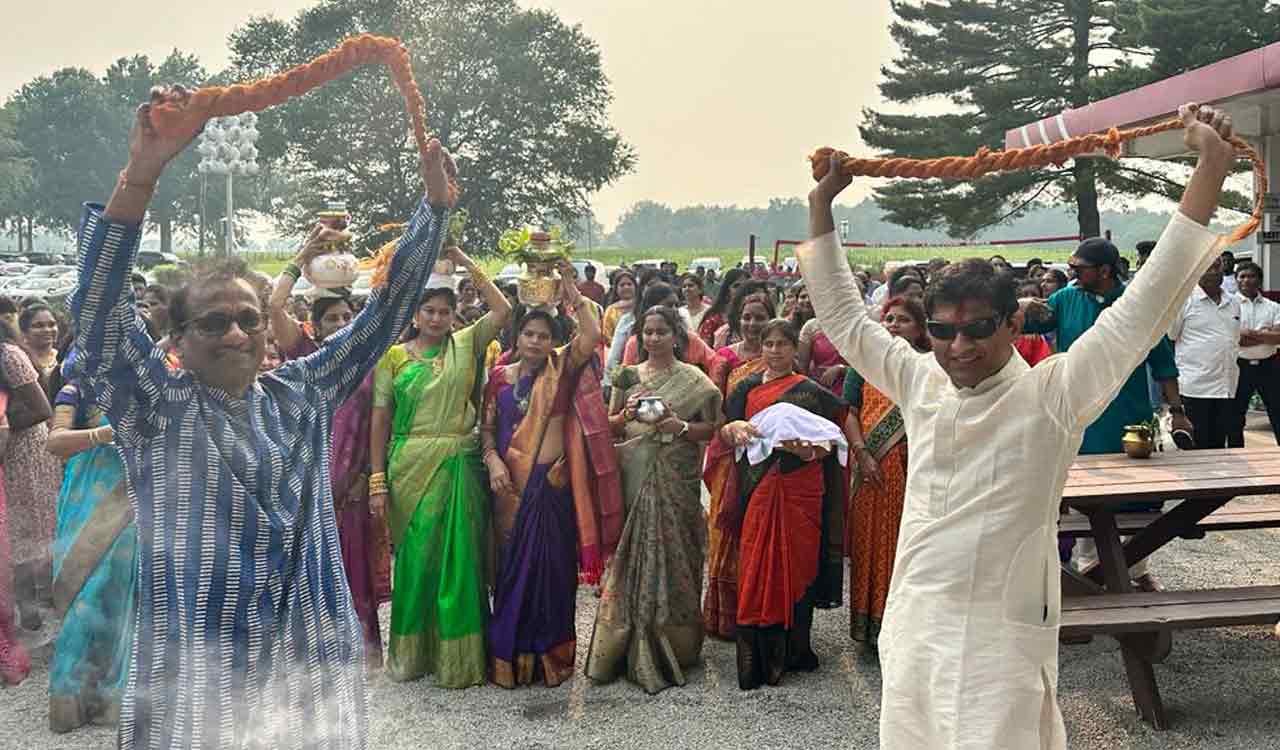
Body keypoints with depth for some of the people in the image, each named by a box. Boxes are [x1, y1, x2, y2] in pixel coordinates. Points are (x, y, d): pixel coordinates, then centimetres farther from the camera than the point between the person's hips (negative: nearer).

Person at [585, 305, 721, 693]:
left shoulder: (694, 380, 4)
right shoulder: (627, 377, 11)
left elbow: (712, 427, 2)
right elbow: (609, 426, 14)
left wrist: (682, 426, -14)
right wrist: (627, 414, -6)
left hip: (676, 481, -2)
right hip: (633, 476, 2)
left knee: (671, 554, -2)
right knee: (632, 555, 0)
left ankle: (673, 644, 11)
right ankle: (630, 646, 10)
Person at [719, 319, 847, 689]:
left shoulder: (811, 392, 4)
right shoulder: (747, 389, 11)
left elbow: (830, 442, 1)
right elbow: (725, 433, 8)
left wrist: (809, 449, -19)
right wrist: (735, 427, -14)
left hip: (799, 491, -1)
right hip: (757, 489, 1)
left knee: (795, 566, 2)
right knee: (756, 568, 0)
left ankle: (792, 651, 15)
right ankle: (756, 656, 7)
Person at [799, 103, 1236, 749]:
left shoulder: (1052, 395, -6)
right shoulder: (920, 384, 6)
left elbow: (1146, 305, -12)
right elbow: (844, 318, 15)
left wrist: (1212, 168, -16)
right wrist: (821, 204, 14)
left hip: (1001, 640, -5)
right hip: (913, 629, 5)